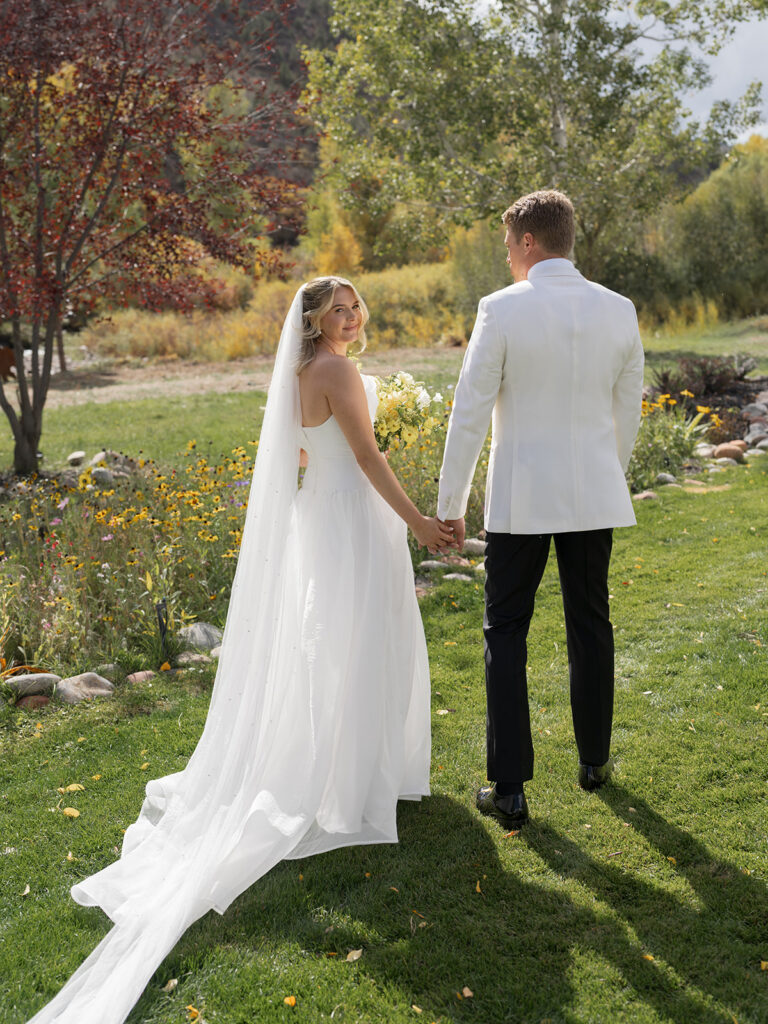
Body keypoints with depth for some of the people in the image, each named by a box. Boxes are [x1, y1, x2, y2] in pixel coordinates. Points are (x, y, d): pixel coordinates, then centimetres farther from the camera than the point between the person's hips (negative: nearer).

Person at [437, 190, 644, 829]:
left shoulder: (502, 310, -11)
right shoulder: (619, 310, 1)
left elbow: (470, 412, -10)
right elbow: (628, 411, 9)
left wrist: (450, 503, -2)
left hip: (522, 498, -4)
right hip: (595, 494, 4)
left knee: (506, 632, 7)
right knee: (591, 626, 18)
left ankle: (510, 789, 8)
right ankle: (595, 759, 34)